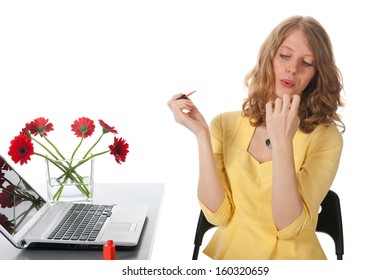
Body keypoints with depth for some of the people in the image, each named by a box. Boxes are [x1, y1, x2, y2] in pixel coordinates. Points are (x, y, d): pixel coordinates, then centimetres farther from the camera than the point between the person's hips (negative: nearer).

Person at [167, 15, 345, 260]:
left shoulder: (325, 137, -8)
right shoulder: (225, 124, -1)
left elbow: (288, 228, -15)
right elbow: (218, 215, -8)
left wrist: (282, 143, -23)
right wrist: (201, 134, -14)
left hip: (291, 256, -1)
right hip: (231, 253, 2)